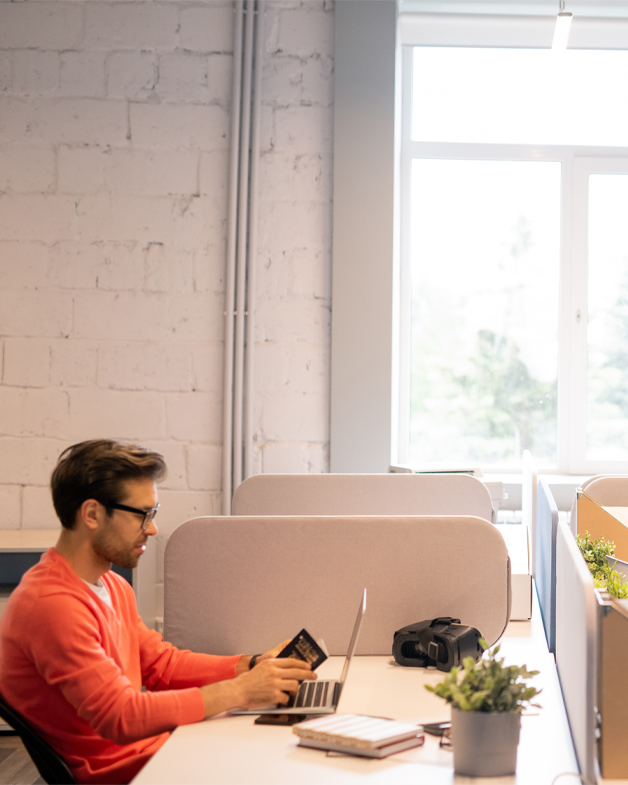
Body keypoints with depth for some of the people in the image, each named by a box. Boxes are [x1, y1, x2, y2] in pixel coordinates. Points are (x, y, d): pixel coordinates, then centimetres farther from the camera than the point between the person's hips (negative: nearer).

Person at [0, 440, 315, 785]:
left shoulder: (113, 586, 12)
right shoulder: (52, 604, -22)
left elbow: (161, 663, 15)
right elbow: (121, 716, -26)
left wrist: (251, 666, 1)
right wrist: (238, 691, -24)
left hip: (152, 744, 9)